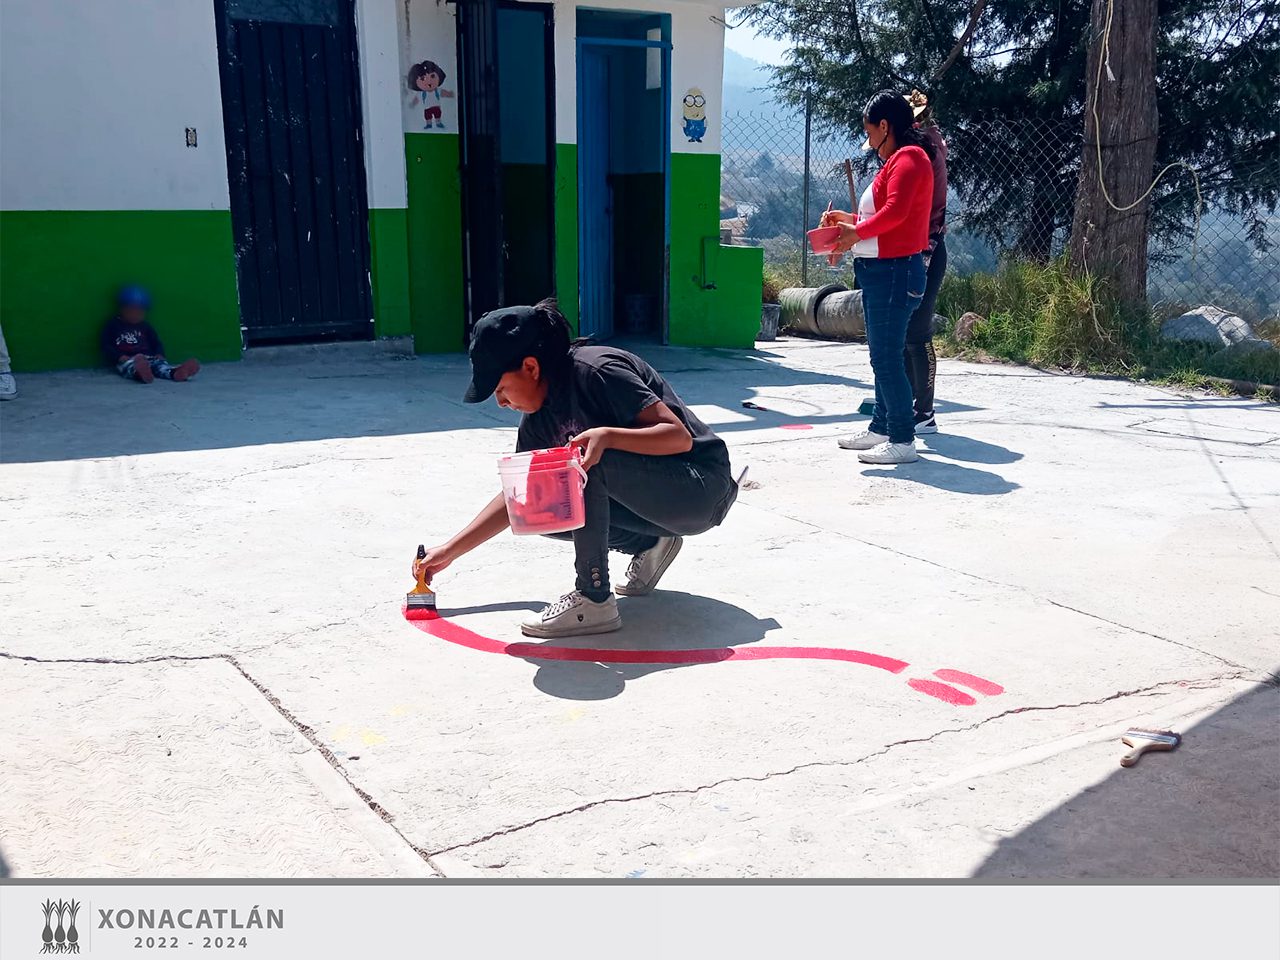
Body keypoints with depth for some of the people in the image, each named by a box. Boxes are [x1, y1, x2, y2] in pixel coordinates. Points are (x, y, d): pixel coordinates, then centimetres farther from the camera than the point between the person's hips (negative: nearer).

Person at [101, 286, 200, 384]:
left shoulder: (145, 326, 25)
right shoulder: (112, 325, 14)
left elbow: (157, 343, 21)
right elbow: (106, 347, 5)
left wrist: (160, 355, -4)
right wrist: (121, 357, -15)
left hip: (148, 358, 3)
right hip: (127, 360, -3)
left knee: (159, 363, -30)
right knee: (130, 365, -39)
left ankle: (174, 372, -64)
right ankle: (139, 373, -76)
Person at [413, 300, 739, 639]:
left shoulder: (596, 370, -21)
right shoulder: (539, 417, 3)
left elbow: (679, 436, -25)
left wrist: (606, 436, -39)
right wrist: (450, 551, 8)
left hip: (701, 490, -8)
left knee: (585, 460, -29)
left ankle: (594, 601, -23)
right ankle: (649, 545, 6)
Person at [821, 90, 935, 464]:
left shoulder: (908, 158, -12)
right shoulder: (896, 160, 21)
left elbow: (895, 212, -23)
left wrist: (856, 232, -14)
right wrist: (851, 219, 16)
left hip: (894, 271, -11)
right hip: (879, 271, 11)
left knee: (887, 358, -10)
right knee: (882, 355, 16)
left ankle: (903, 440, -6)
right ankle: (881, 427, 26)